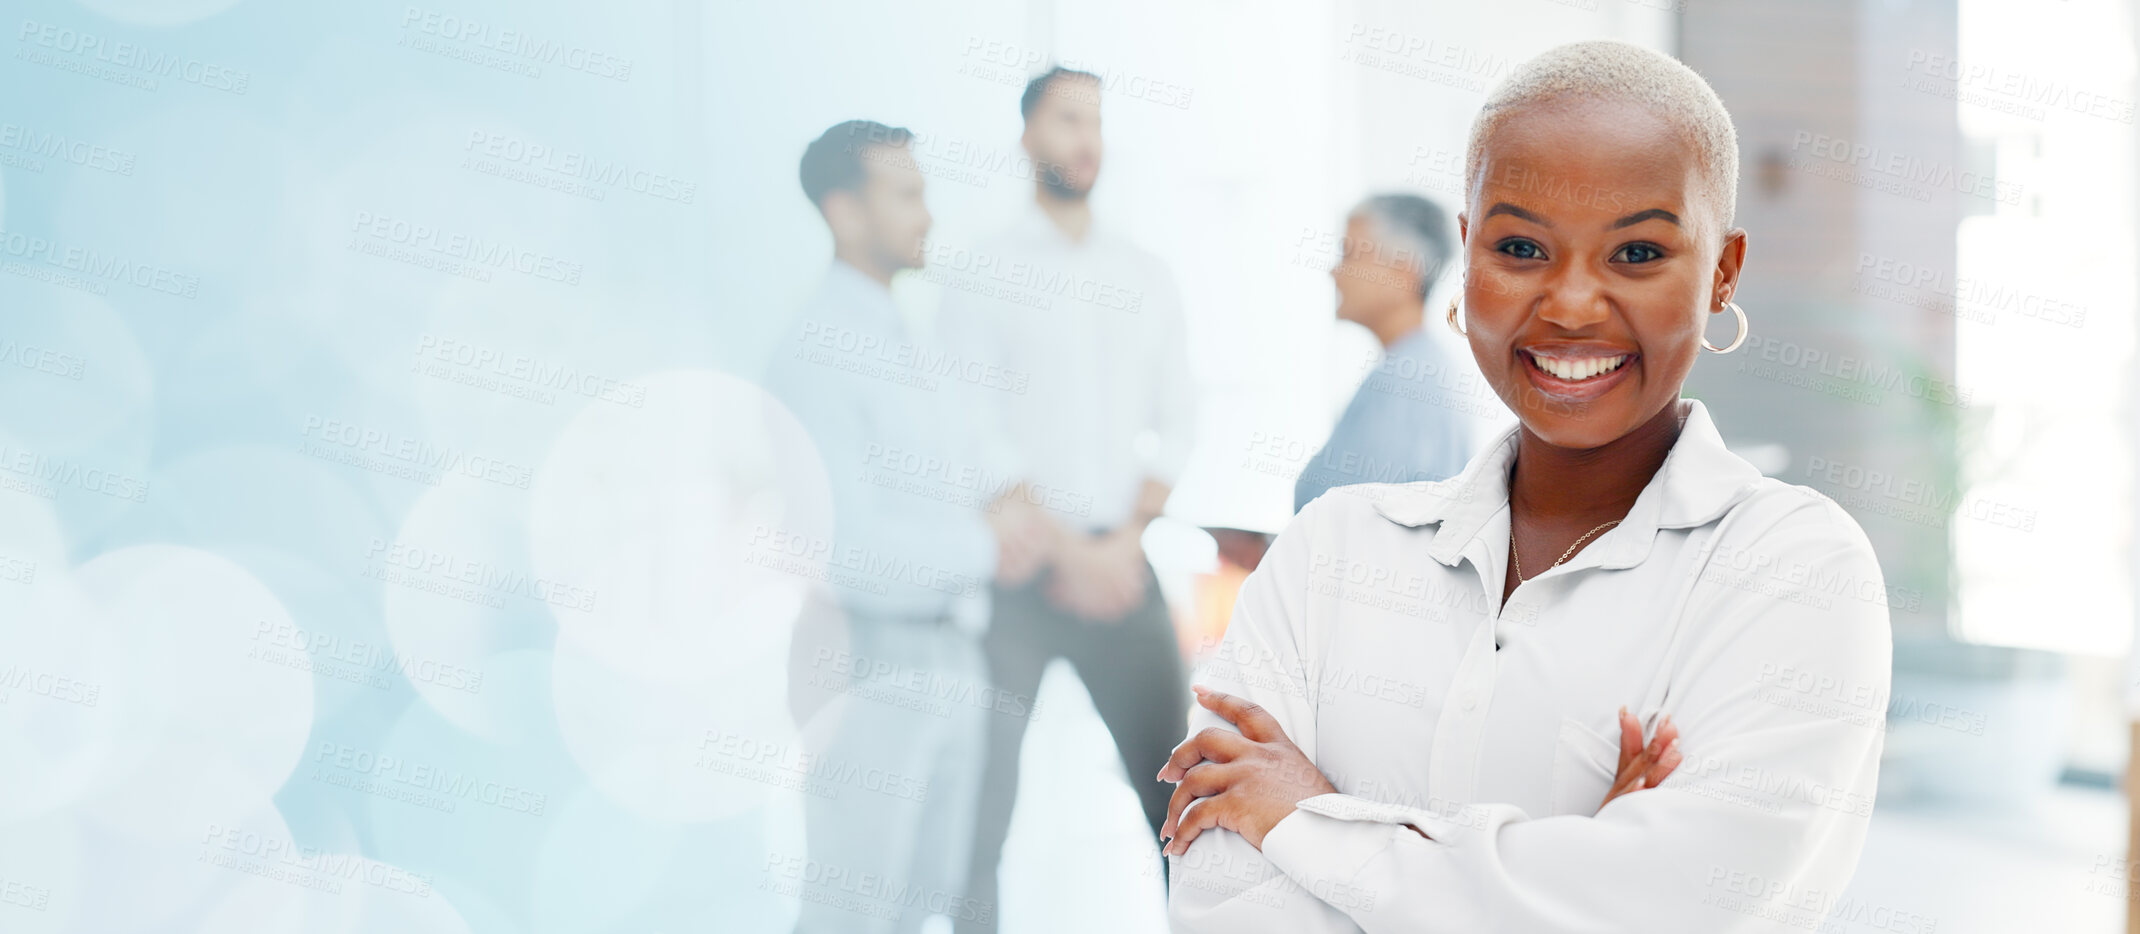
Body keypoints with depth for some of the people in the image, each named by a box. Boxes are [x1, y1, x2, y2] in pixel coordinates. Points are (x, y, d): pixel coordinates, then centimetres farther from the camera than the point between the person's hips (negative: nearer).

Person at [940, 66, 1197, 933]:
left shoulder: (1146, 279, 12)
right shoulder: (983, 274, -1)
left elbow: (1174, 424, 10)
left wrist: (1127, 539, -4)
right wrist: (1065, 549, -12)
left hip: (1119, 563, 3)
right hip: (1016, 569, -3)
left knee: (1176, 786, 2)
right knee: (982, 802, -1)